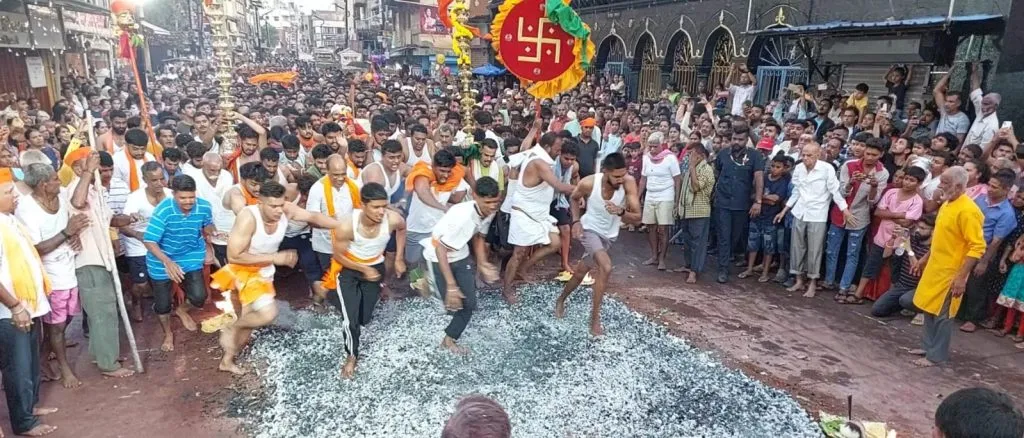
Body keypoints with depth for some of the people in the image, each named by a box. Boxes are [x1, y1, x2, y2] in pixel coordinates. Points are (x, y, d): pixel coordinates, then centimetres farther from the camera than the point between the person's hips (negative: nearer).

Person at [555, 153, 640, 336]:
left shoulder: (629, 183, -26)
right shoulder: (588, 183, -27)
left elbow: (637, 217, -25)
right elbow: (574, 198, -3)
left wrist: (620, 212, -44)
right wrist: (576, 221, -16)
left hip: (610, 234, 4)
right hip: (590, 229, -3)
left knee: (581, 271, 19)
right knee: (606, 268, -25)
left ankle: (561, 300, 46)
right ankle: (595, 318, -10)